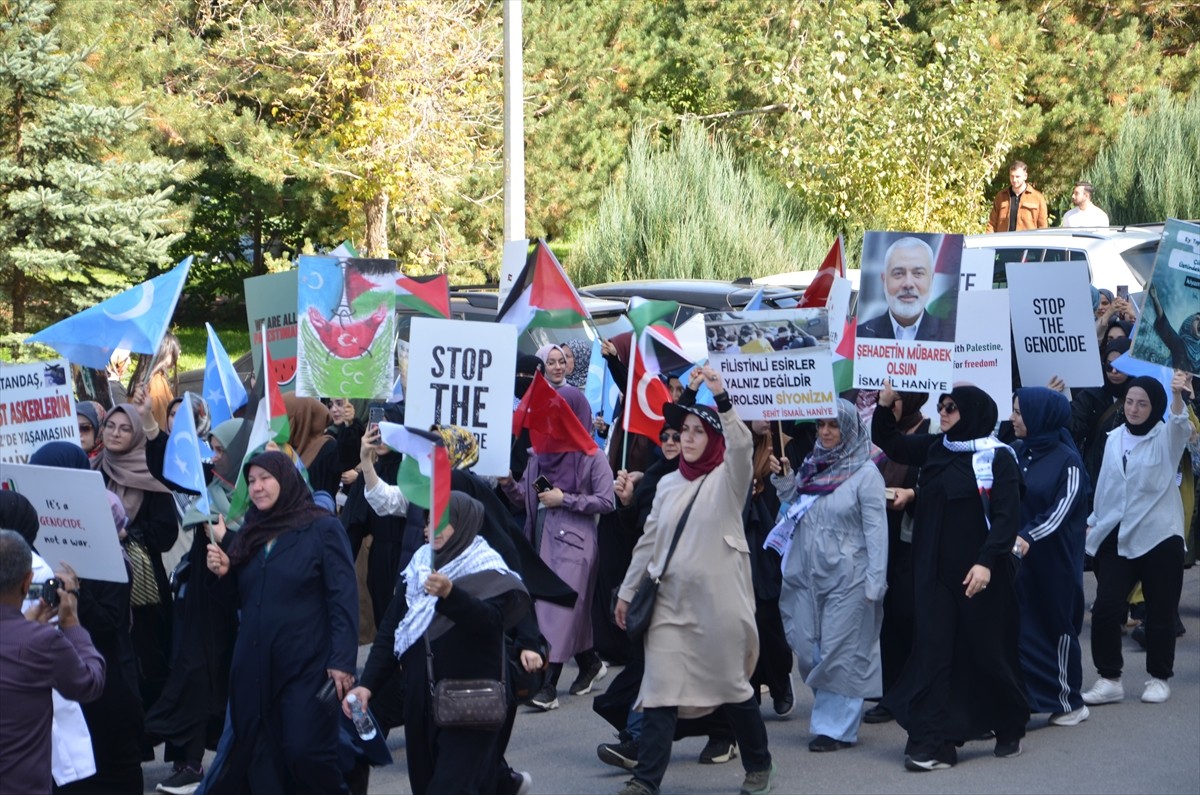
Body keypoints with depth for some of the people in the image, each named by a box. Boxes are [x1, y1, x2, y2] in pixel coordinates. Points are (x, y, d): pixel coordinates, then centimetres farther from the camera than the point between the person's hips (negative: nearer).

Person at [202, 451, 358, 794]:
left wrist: (342, 661, -17)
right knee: (259, 757, 5)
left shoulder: (323, 528, -5)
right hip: (253, 664, 6)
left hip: (307, 664, -6)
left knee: (305, 752, -13)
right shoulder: (249, 532, 14)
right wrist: (223, 574, -2)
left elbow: (343, 599, -10)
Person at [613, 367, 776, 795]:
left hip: (719, 600, -4)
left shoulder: (727, 478, -2)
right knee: (660, 689, -4)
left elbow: (741, 445, -24)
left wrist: (722, 399, -34)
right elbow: (648, 542, 18)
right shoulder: (668, 484, 13)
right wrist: (627, 590, 17)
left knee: (732, 686, 6)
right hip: (671, 602, 4)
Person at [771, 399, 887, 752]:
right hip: (807, 573, 6)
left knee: (839, 652, -2)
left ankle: (837, 726, 6)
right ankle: (830, 718, 20)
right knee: (807, 650, 6)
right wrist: (782, 478, 6)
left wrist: (875, 583, -15)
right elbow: (794, 506, 24)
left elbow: (876, 529, -10)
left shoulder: (866, 472, -7)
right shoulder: (813, 464, 11)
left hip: (846, 576, -6)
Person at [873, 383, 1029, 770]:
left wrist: (987, 562, -23)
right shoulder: (934, 449, 9)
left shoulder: (998, 457, -9)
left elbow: (1007, 516, -14)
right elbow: (889, 443, 17)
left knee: (988, 651, 5)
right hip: (934, 571, 5)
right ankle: (934, 742, -3)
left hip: (978, 571, -5)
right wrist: (885, 406, -1)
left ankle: (1009, 728, 26)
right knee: (934, 651, -1)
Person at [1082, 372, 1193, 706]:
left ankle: (1159, 678, 19)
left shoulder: (1166, 437, -3)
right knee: (1105, 608, -6)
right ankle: (1109, 679, 3)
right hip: (1117, 537, 3)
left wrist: (1178, 396, -47)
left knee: (1160, 612, 3)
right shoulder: (1115, 438, 10)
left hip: (1159, 536, -3)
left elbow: (1180, 424, -27)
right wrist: (1093, 522, 17)